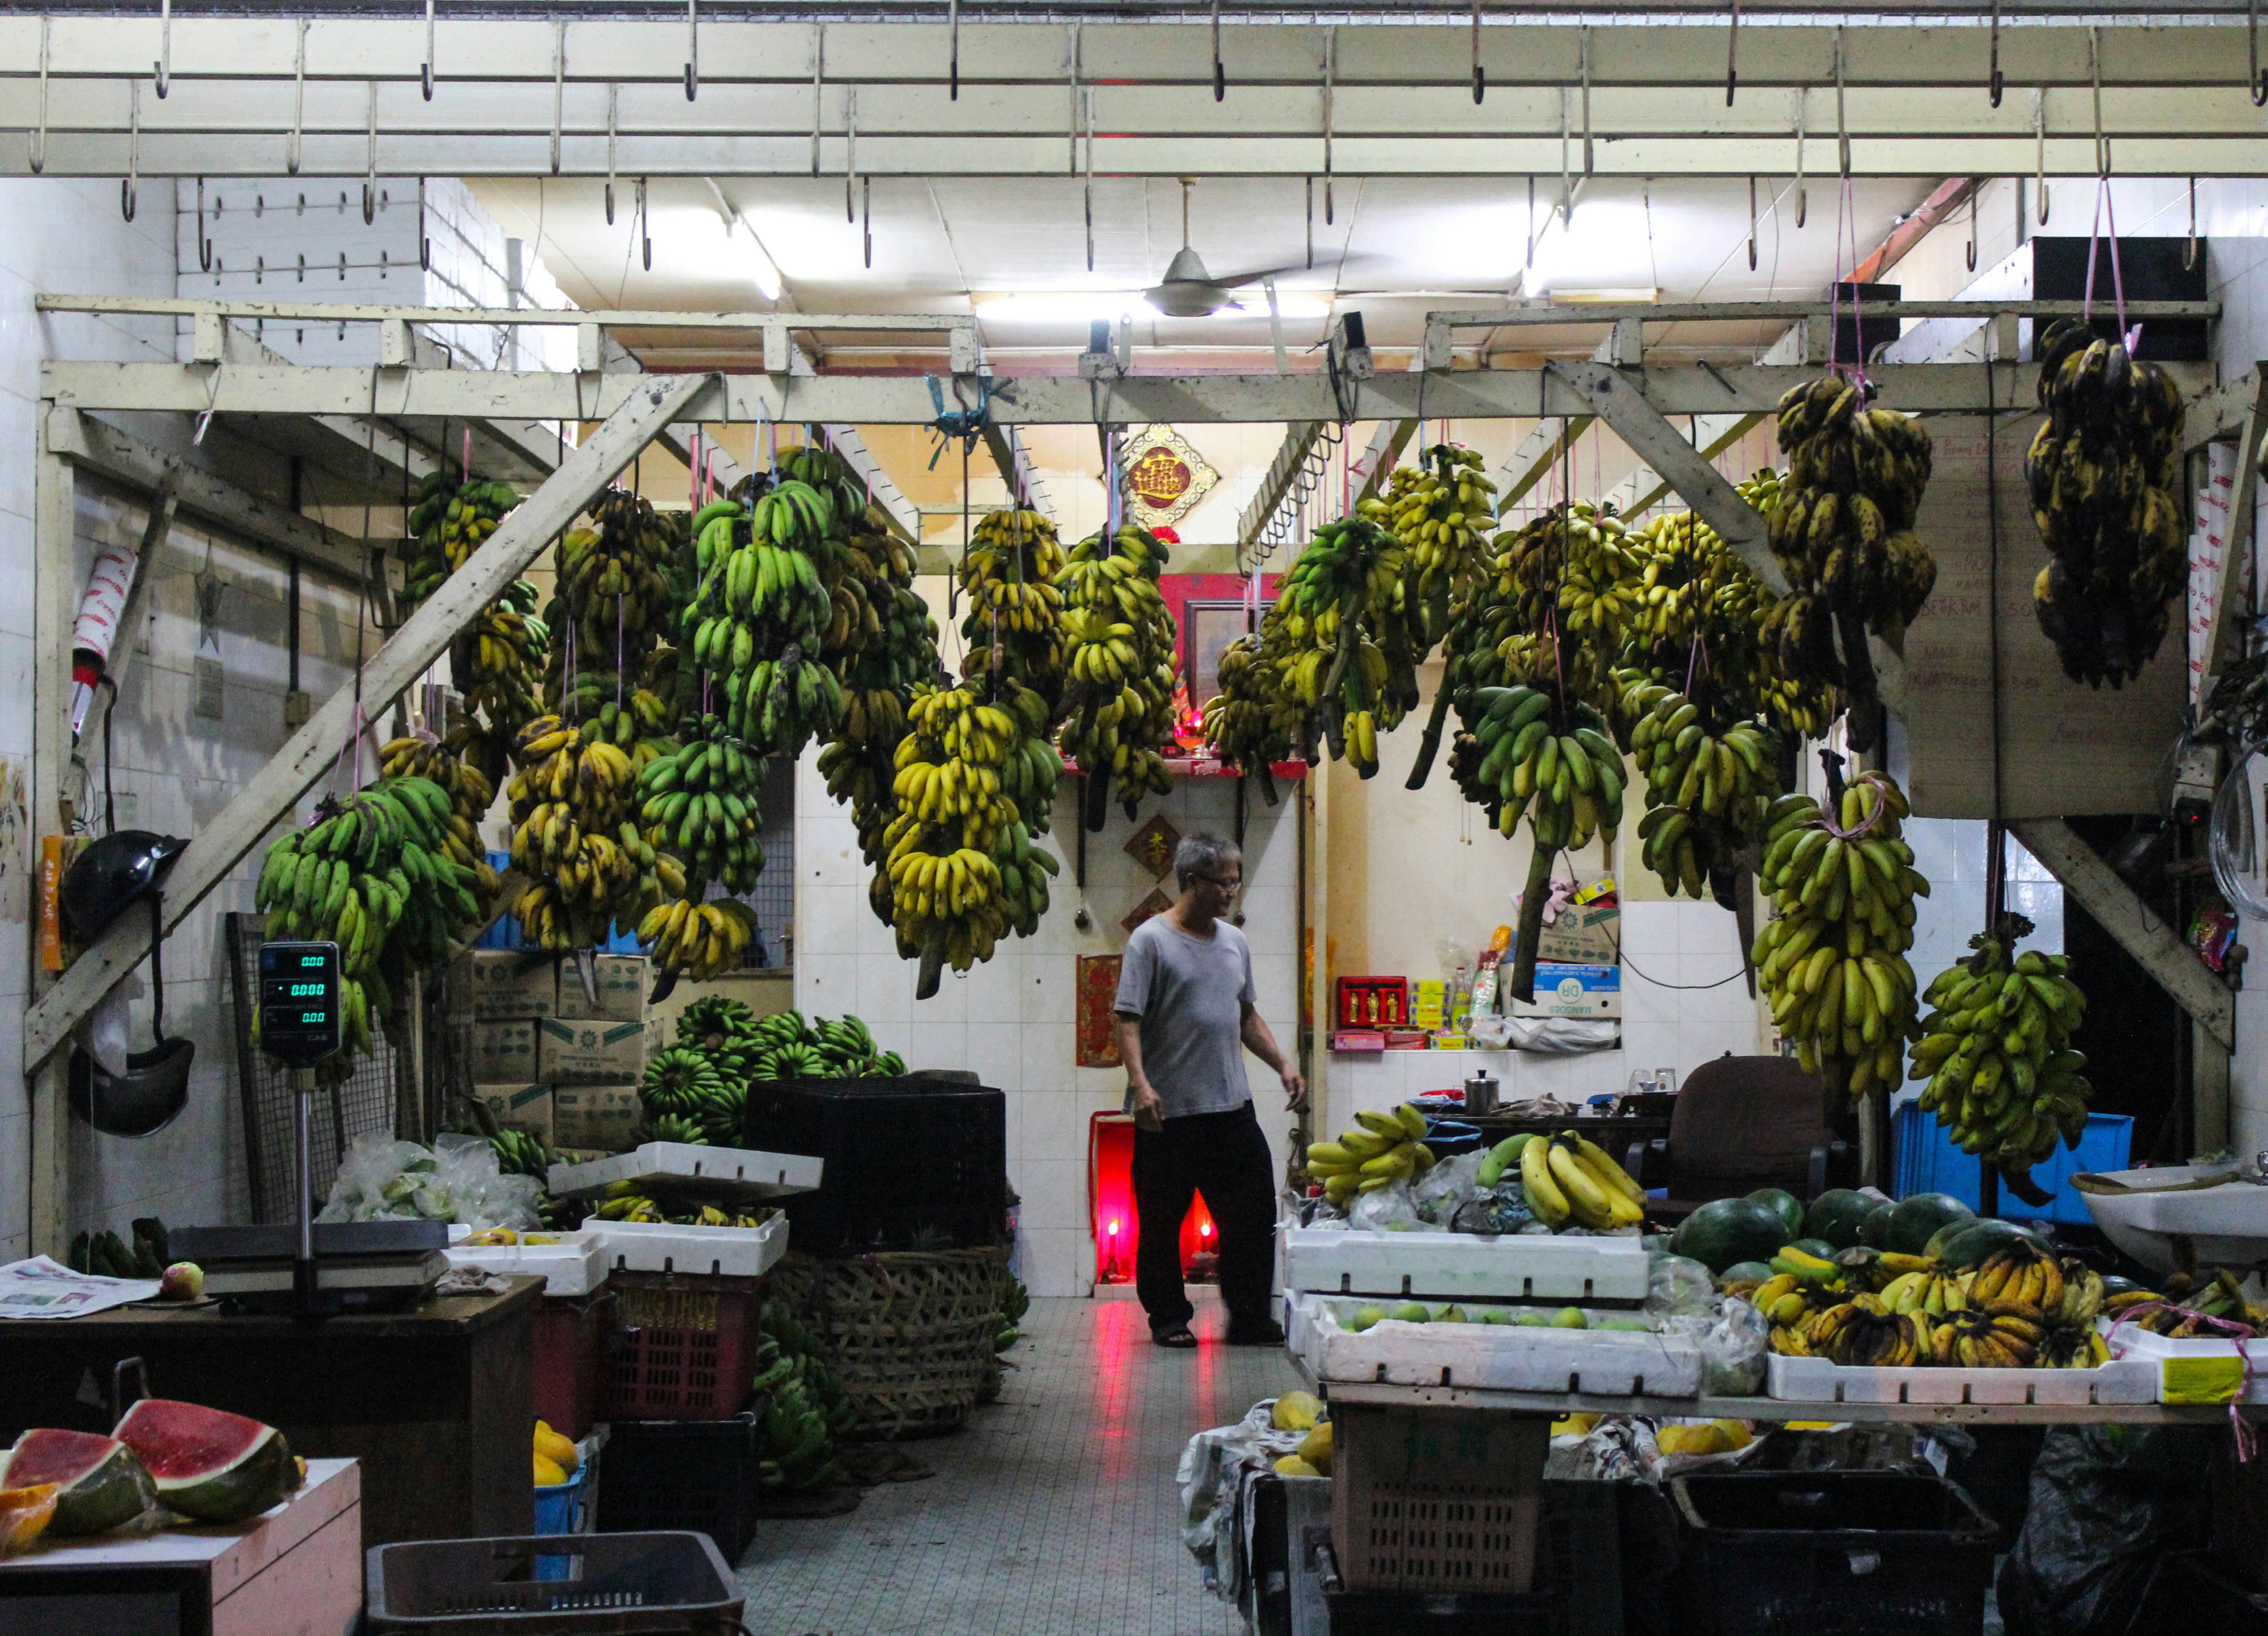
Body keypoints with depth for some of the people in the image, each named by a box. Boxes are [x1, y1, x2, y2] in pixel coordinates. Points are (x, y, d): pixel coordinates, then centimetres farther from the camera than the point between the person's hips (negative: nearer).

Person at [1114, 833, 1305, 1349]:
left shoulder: (1234, 942, 15)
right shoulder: (1151, 940, -6)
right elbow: (1129, 1020, -12)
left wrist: (1282, 1064, 15)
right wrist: (1140, 1083, -23)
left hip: (1232, 1107, 6)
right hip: (1169, 1112, -6)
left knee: (1253, 1217, 4)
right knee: (1162, 1223, 4)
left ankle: (1250, 1317, 14)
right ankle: (1168, 1317, 17)